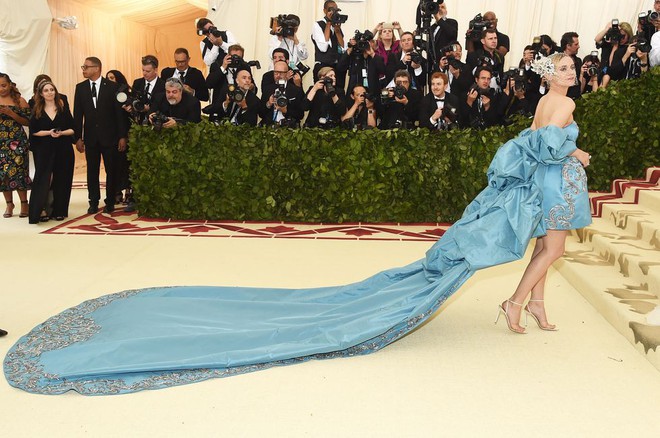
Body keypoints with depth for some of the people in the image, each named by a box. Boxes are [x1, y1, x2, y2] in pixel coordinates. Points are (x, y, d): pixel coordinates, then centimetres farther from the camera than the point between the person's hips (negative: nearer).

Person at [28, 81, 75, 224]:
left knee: (61, 180, 2)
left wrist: (61, 133, -15)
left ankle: (59, 210, 12)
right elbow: (34, 131, 2)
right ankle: (42, 210, -6)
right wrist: (49, 132, -13)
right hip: (44, 150, -1)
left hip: (63, 149, 1)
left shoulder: (63, 109, 7)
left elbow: (72, 129, 4)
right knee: (42, 179, -7)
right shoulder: (37, 111, 6)